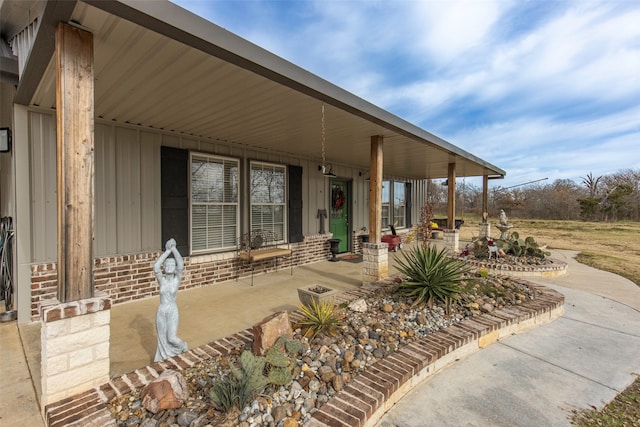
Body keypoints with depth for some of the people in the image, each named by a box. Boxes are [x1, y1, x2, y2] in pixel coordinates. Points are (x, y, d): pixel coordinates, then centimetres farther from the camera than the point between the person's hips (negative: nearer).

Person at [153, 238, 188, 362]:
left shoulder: (177, 279, -10)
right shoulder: (161, 279, -6)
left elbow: (181, 265, -28)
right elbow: (155, 267, -25)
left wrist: (174, 248, -26)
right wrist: (167, 251, -26)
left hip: (172, 311, -2)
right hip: (161, 311, 2)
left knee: (172, 338, -3)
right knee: (162, 337, 14)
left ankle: (182, 345, 29)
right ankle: (163, 358, 37)